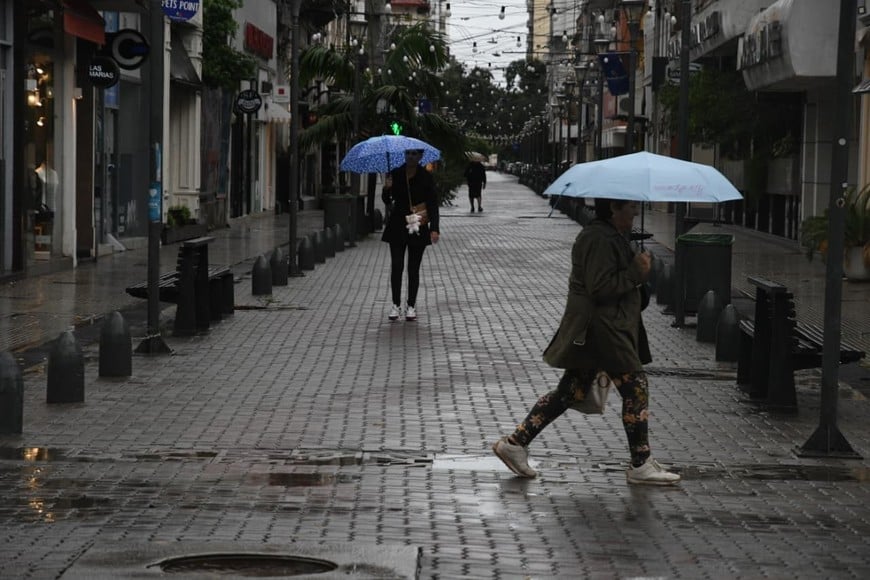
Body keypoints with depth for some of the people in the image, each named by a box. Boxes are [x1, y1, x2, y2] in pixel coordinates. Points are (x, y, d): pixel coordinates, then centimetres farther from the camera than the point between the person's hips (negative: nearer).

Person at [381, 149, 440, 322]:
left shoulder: (426, 177, -4)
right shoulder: (395, 175, 1)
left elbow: (432, 204, -5)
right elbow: (387, 201, 6)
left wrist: (434, 228, -15)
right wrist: (387, 189, -16)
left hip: (418, 229, -1)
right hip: (397, 226, 1)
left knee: (413, 268, 4)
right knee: (396, 266, -3)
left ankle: (411, 306, 12)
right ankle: (395, 305, 6)